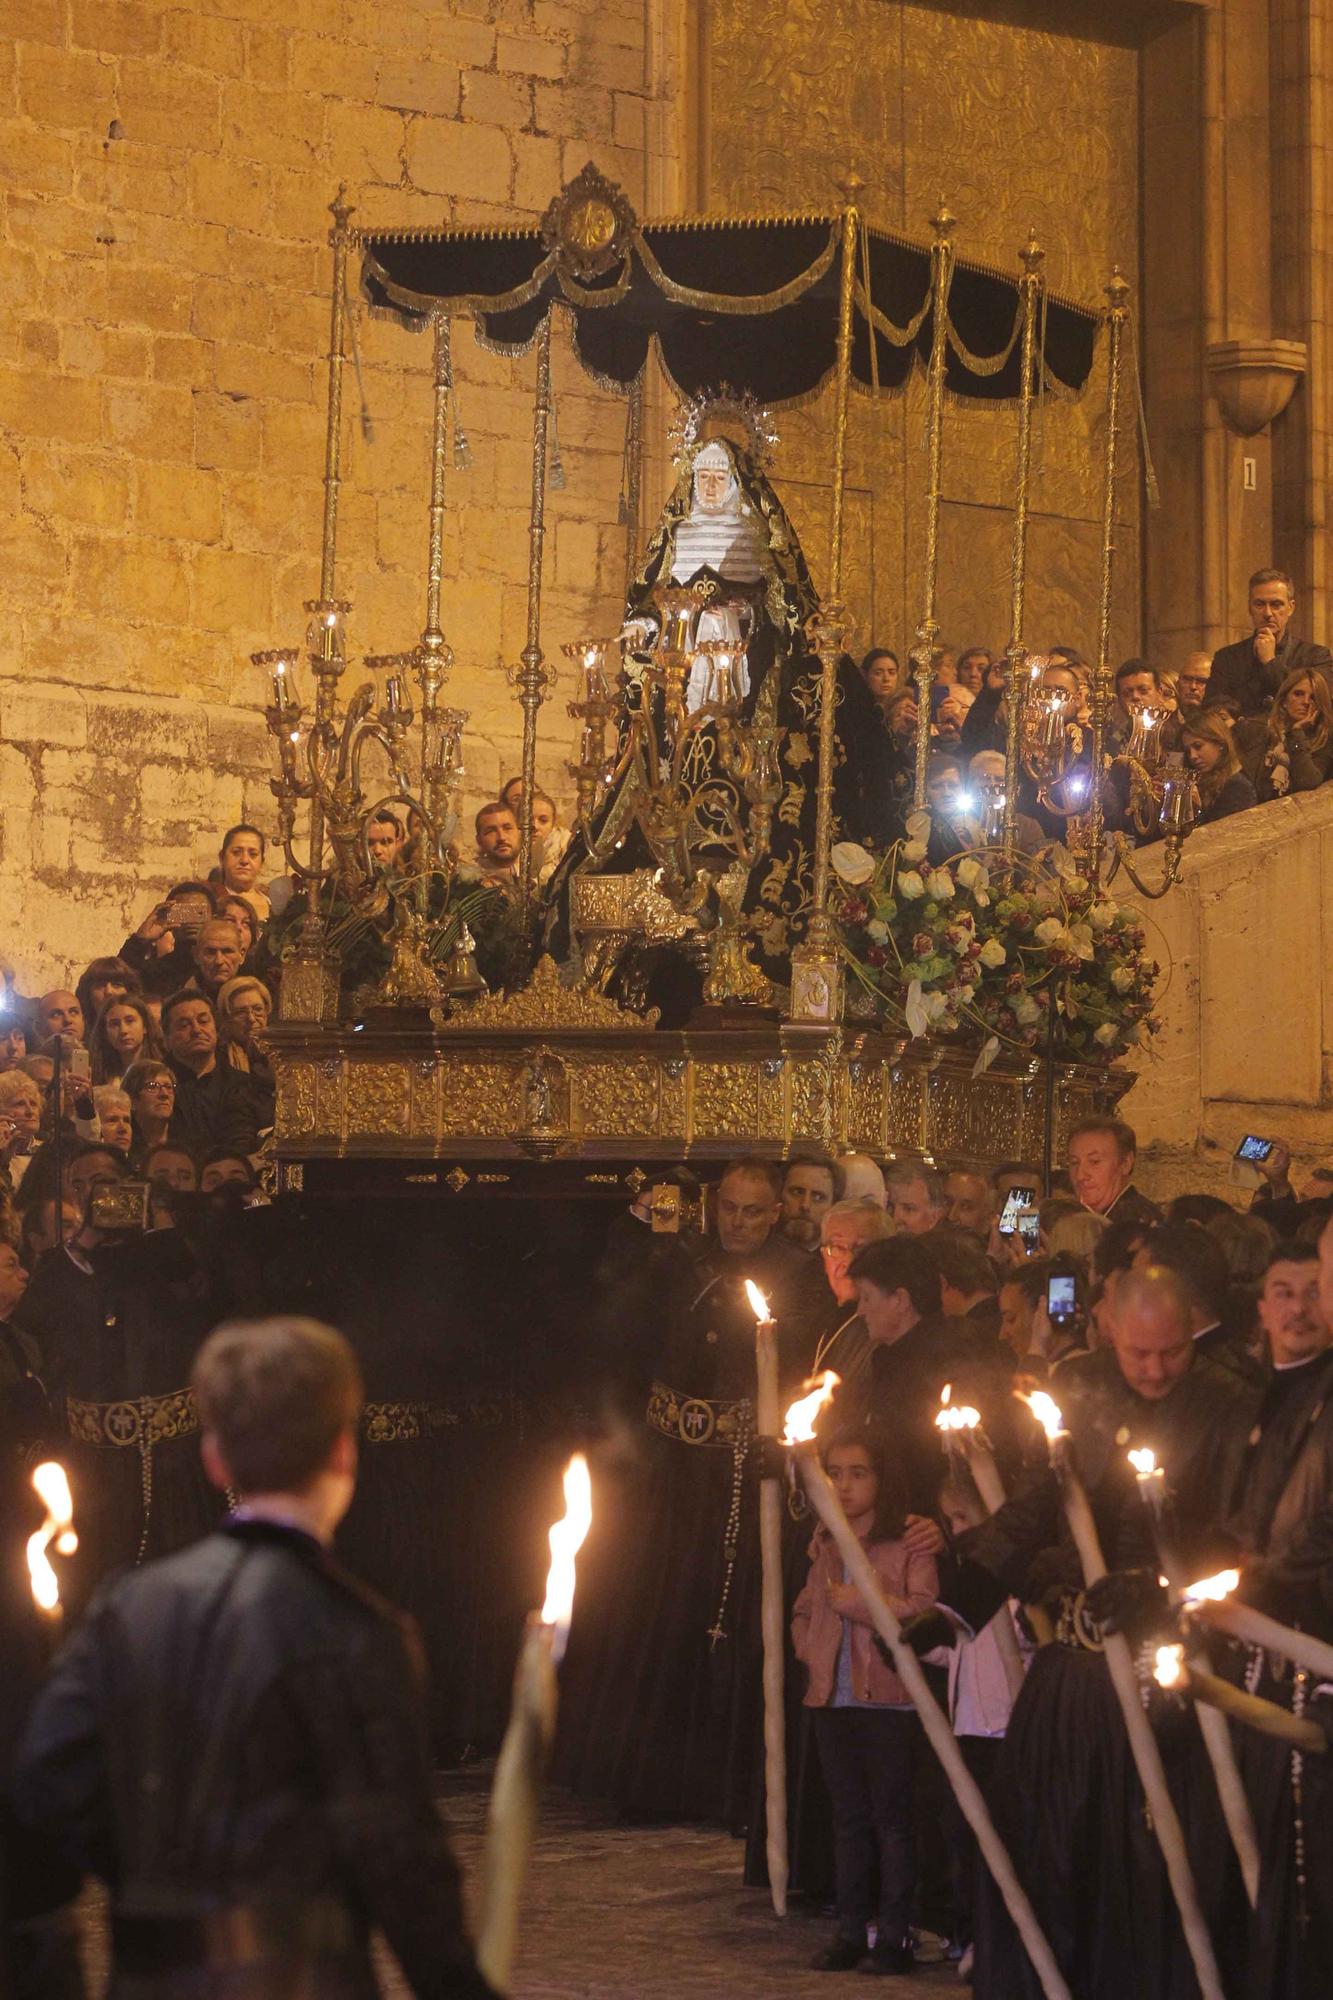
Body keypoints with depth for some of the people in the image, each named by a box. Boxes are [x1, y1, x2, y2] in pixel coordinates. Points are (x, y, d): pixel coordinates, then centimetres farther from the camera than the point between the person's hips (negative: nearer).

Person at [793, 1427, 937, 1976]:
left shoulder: (908, 1540, -6)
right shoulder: (826, 1543, 15)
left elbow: (922, 1608, -17)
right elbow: (804, 1610, 27)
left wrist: (856, 1601, -14)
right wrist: (808, 1648, 9)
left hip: (889, 1698, -6)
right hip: (834, 1699, 6)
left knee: (891, 1816, -3)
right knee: (849, 1817, 10)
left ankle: (894, 1935, 0)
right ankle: (851, 1932, 13)